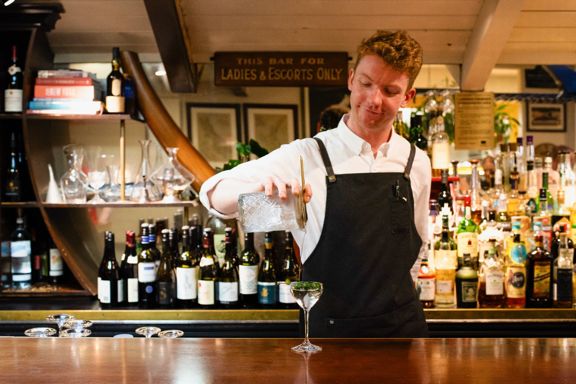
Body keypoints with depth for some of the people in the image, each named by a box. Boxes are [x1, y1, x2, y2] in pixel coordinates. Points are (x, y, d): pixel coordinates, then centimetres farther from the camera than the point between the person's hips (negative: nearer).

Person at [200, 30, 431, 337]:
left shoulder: (417, 163, 0)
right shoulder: (306, 156, -11)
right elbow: (214, 193, -17)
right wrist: (260, 187, -36)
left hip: (403, 325, 3)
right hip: (331, 327, -3)